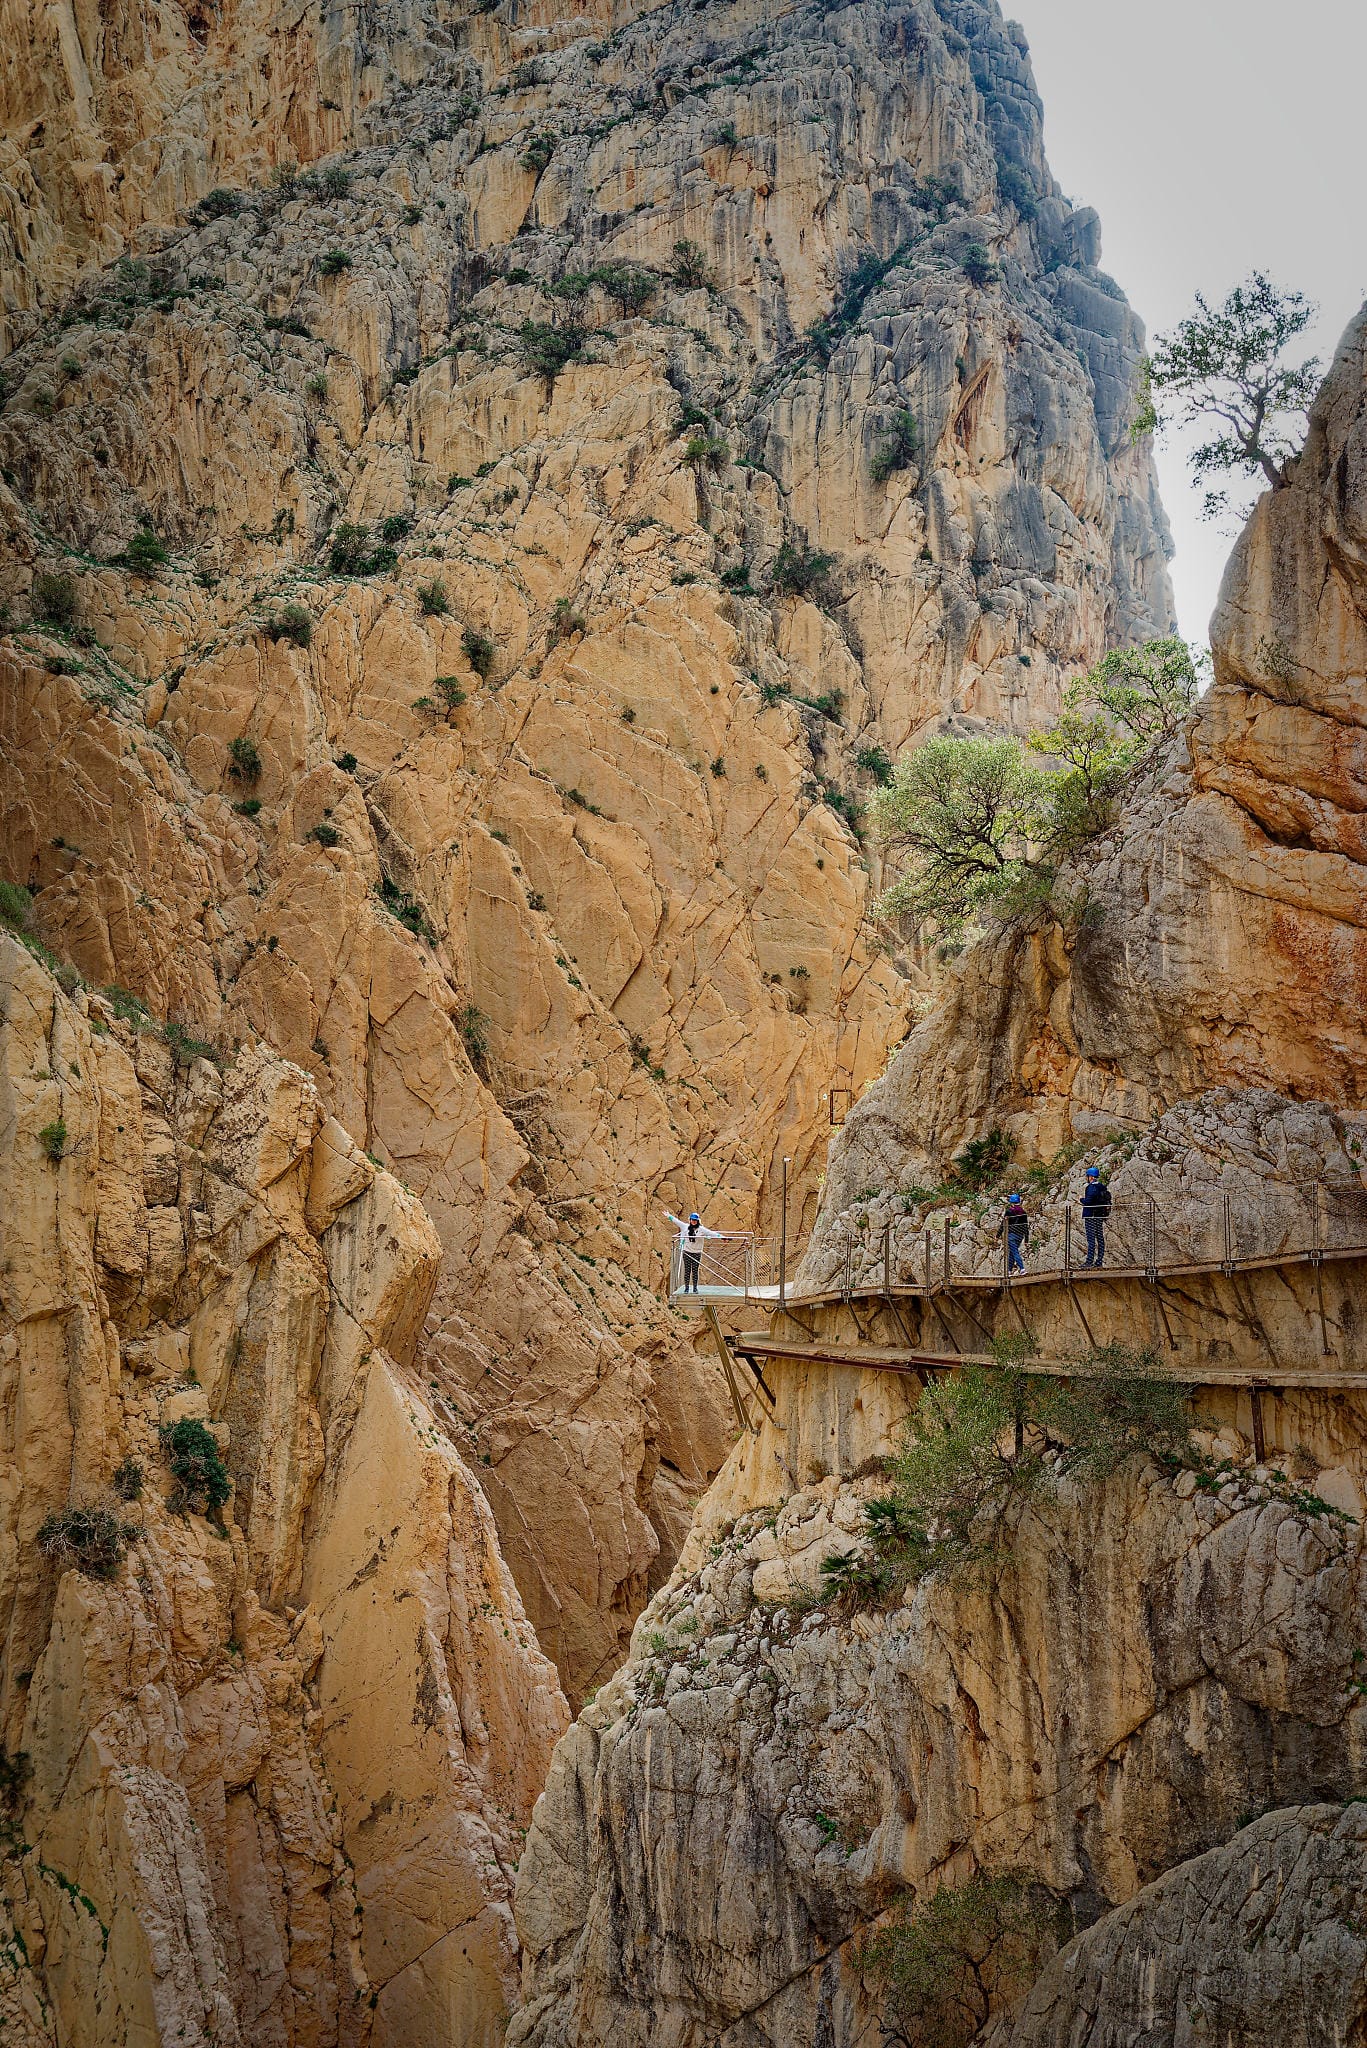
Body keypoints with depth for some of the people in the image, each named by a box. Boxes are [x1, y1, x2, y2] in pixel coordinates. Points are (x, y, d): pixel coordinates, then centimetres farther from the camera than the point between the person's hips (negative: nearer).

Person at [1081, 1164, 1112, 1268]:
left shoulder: (1091, 1187, -15)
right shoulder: (1103, 1187, 12)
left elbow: (1087, 1202, -22)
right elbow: (1108, 1202, 17)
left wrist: (1082, 1199, -2)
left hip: (1091, 1217, -9)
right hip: (1101, 1217, 9)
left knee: (1091, 1238, -8)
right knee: (1100, 1238, 9)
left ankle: (1090, 1260, -9)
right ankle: (1100, 1260, 11)